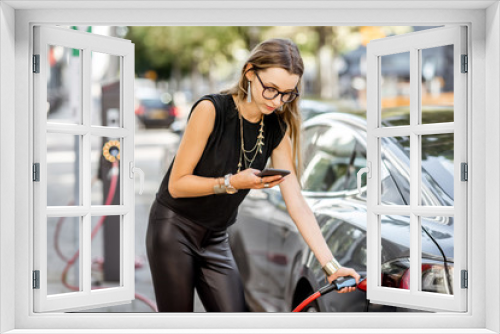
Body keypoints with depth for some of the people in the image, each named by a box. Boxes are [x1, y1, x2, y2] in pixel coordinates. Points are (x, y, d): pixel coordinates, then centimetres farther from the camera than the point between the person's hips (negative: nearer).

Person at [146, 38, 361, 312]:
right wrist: (233, 182, -27)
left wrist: (331, 266, -15)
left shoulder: (277, 130, -2)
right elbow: (177, 184, -15)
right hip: (174, 229, -5)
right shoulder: (211, 109, -18)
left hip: (216, 239, 5)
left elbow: (297, 204, -7)